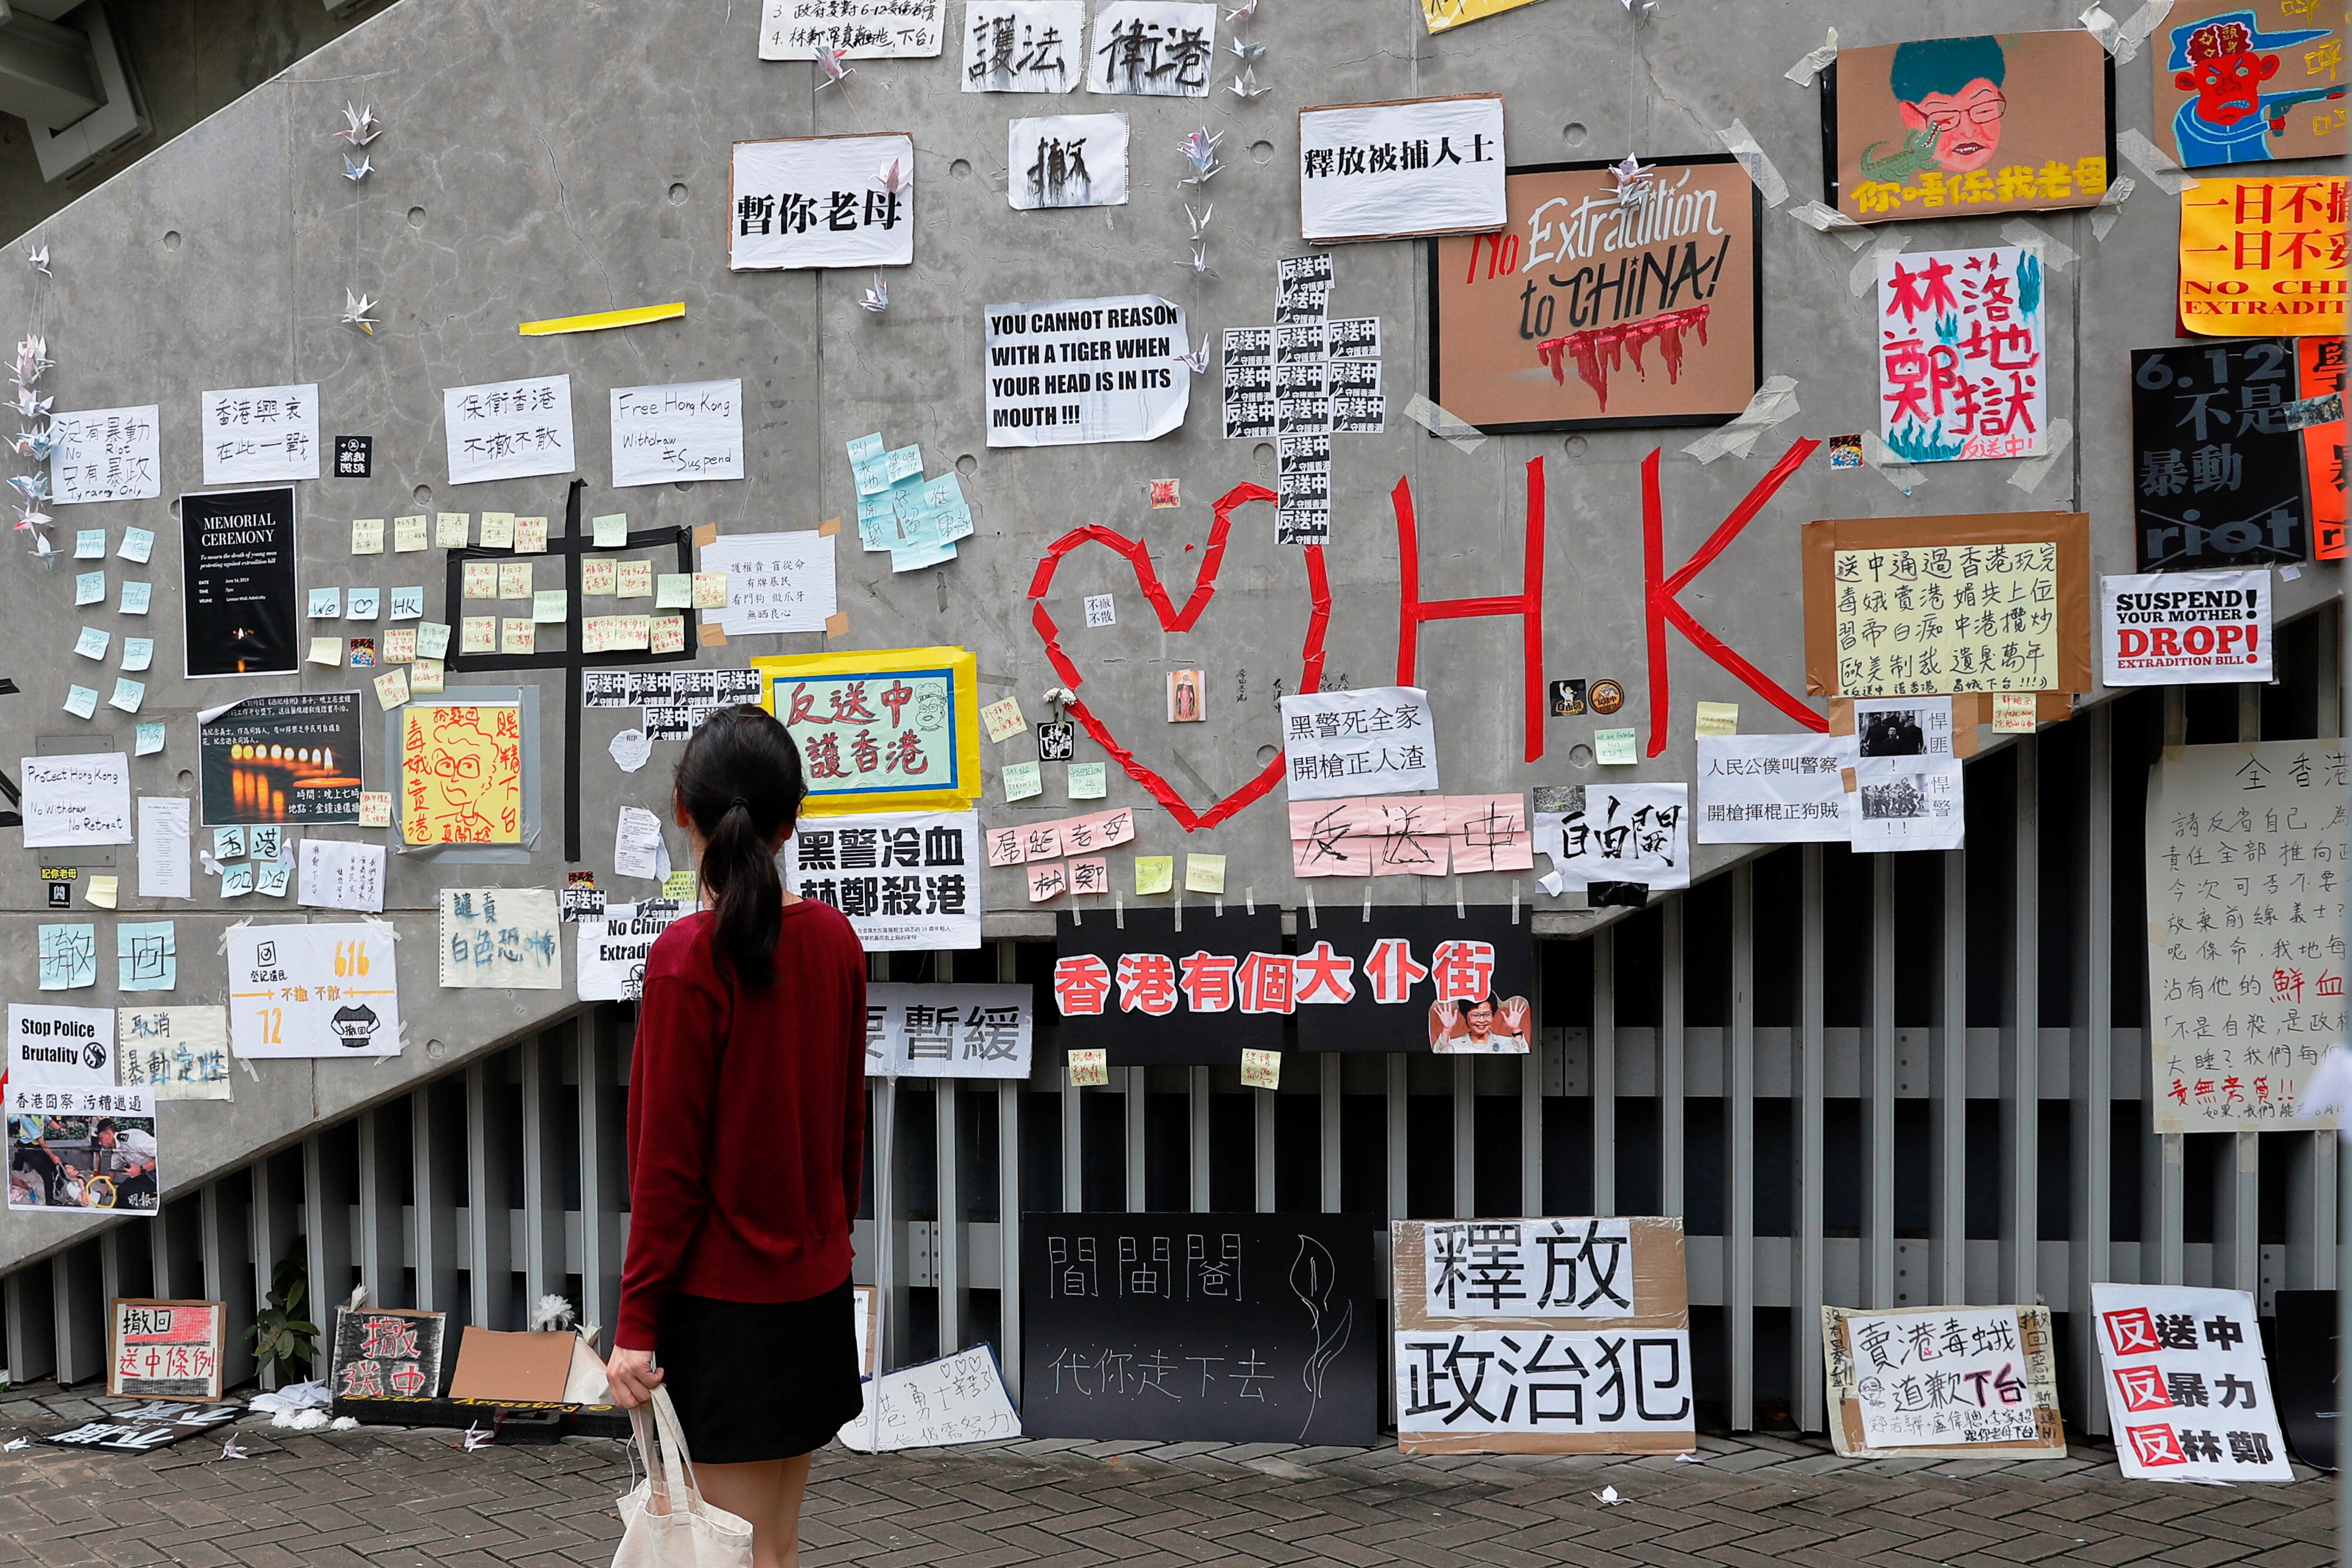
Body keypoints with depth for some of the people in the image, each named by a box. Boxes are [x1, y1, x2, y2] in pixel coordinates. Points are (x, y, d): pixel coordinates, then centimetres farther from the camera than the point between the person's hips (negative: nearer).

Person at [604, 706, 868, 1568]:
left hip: (723, 1301, -6)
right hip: (816, 1289, 6)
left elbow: (669, 1160, -16)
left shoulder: (689, 956, -17)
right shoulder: (833, 937, 1)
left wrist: (637, 1320, -10)